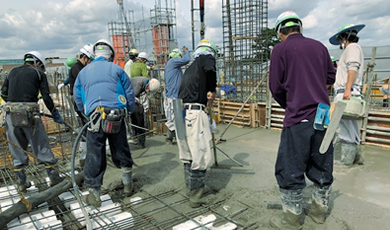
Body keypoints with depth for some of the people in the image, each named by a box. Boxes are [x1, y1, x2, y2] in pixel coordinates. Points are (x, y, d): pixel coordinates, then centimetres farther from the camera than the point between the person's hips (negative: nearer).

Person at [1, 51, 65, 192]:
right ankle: (54, 177, 15)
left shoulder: (13, 72, 19)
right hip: (29, 113, -4)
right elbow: (46, 97, 1)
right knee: (41, 145, 6)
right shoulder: (38, 73, 7)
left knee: (17, 148, 12)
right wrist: (55, 113, 10)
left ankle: (21, 183, 20)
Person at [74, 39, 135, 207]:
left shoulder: (83, 72, 16)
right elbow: (129, 93, 8)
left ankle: (94, 194, 8)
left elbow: (78, 98, 20)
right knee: (121, 150, 14)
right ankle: (128, 184, 27)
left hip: (94, 117, 1)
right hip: (117, 116, 0)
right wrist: (129, 111, 20)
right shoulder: (116, 69, 9)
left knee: (94, 156, 4)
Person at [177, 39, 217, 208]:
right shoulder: (206, 58, 3)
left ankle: (192, 188, 31)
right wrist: (212, 91, -6)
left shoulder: (190, 68, 25)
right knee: (201, 156, -1)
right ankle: (195, 198, 6)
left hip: (181, 112, 9)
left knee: (188, 155, 17)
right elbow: (210, 69, -21)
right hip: (194, 113, -8)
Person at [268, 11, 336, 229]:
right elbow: (331, 77, 16)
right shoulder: (319, 46, 10)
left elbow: (276, 88, -4)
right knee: (322, 166, 17)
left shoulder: (281, 49, -4)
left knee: (290, 170, 5)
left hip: (298, 118, -6)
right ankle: (320, 211, 32)